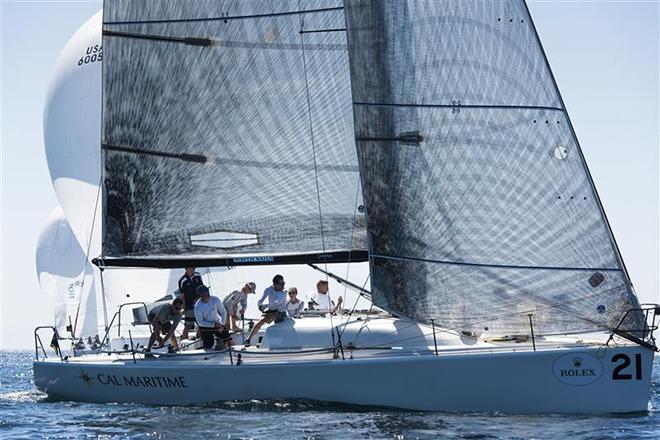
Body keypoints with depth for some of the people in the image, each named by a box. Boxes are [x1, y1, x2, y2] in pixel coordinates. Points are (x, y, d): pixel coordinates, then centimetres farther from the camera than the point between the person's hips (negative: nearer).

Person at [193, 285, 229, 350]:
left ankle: (219, 340, 24)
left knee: (227, 338, -11)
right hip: (205, 327, -3)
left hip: (217, 324, 3)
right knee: (208, 346, -10)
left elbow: (223, 312, -5)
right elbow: (200, 322, -22)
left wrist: (222, 325, -18)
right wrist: (214, 324, -29)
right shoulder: (197, 306, -22)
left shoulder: (215, 300, -15)